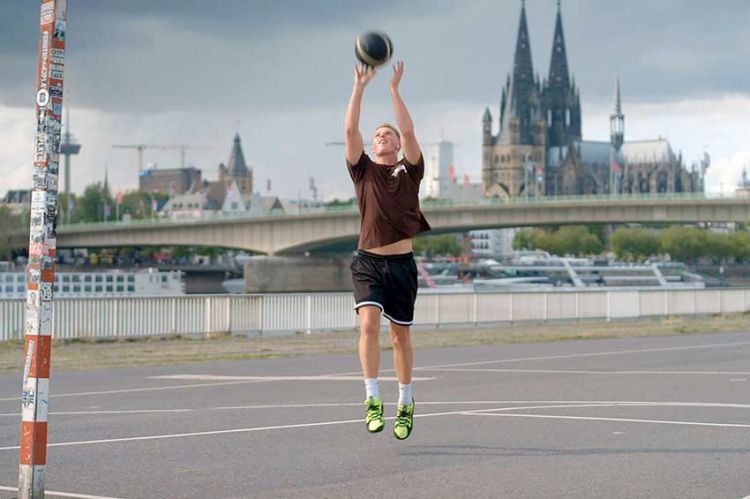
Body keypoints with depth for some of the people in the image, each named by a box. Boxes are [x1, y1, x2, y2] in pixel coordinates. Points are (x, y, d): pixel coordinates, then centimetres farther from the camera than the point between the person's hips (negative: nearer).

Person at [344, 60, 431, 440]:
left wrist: (394, 89, -8)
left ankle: (405, 404, 22)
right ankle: (373, 400, -20)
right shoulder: (363, 170, 8)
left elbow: (408, 131, -8)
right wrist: (359, 86, -7)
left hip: (401, 262, 0)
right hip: (368, 261, 0)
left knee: (401, 335, 8)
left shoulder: (409, 171, 6)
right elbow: (351, 130, -4)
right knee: (369, 324, -20)